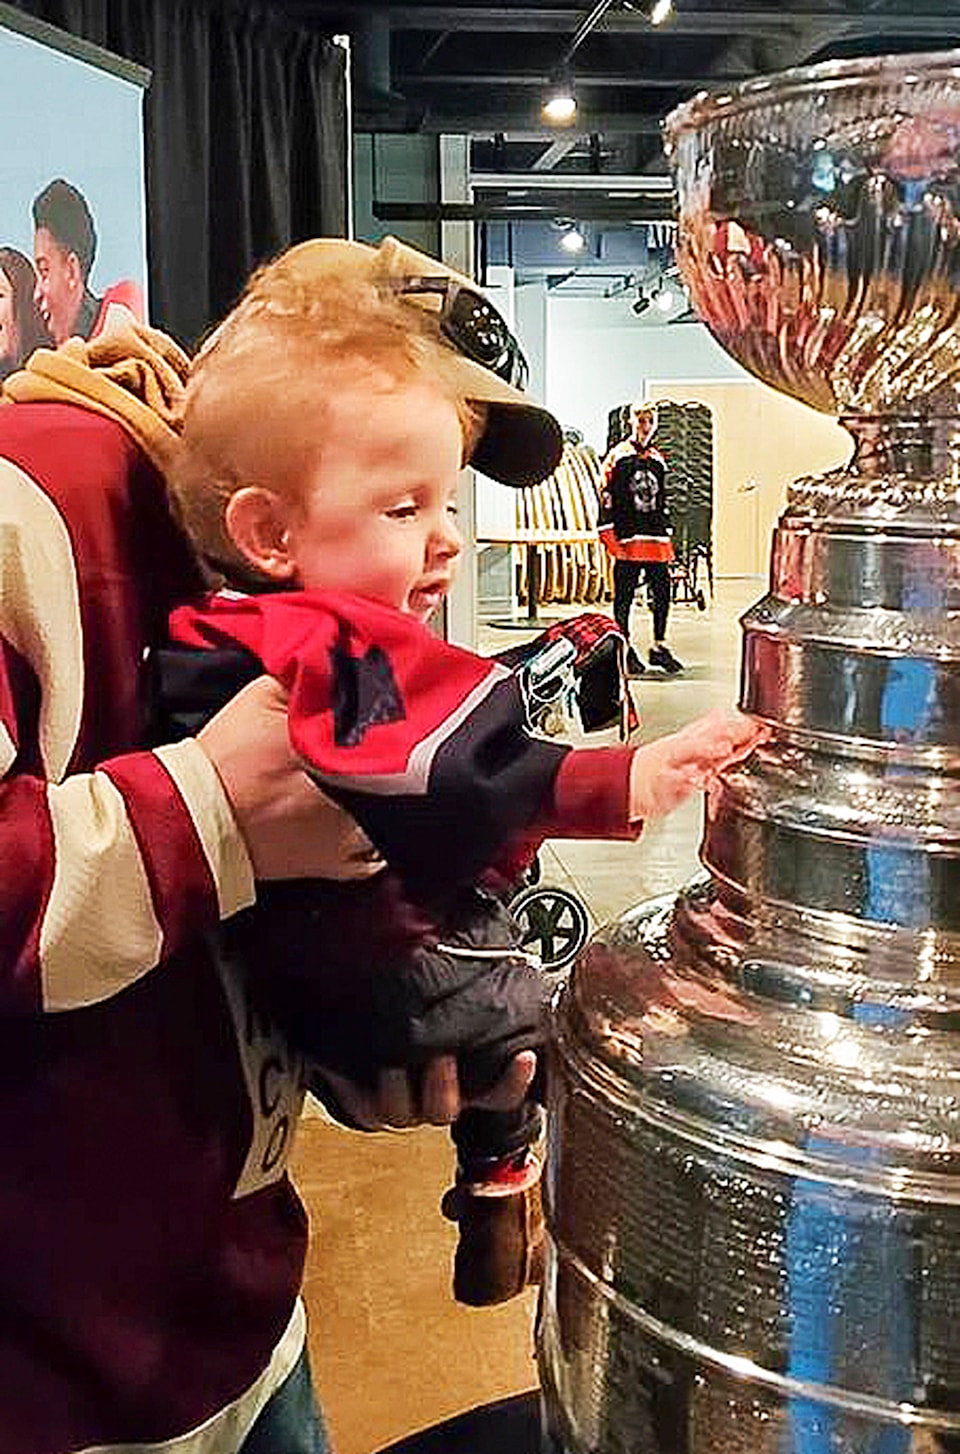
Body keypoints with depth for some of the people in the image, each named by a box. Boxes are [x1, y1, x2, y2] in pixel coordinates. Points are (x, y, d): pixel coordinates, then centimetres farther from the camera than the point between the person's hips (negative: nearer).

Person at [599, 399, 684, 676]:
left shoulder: (658, 460, 16)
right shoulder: (617, 457, -2)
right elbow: (606, 499, -5)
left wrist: (667, 538, 18)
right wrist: (610, 539, -11)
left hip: (656, 540, 5)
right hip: (627, 539, -5)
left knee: (662, 593, 4)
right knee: (624, 596, 2)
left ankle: (660, 647, 15)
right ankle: (625, 650, 12)